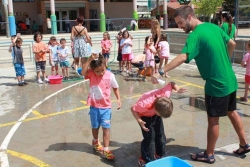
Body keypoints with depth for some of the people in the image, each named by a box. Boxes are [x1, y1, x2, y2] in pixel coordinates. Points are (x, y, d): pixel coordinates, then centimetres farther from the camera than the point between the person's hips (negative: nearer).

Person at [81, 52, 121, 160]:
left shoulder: (110, 75, -10)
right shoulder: (91, 74, -11)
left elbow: (115, 88, 4)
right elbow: (83, 72, -33)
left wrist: (118, 99, -2)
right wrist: (89, 60, -38)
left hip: (106, 107, -1)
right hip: (94, 106, 1)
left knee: (106, 128, -3)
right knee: (95, 127, 19)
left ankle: (106, 150, 6)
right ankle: (95, 142, 47)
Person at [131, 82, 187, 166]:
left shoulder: (165, 94, -35)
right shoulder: (144, 104, -45)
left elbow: (171, 84, -15)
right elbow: (133, 109, -26)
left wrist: (177, 89, -33)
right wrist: (139, 121, -38)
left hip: (155, 114, 5)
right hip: (145, 116, -5)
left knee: (160, 135, 9)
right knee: (149, 137, -9)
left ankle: (160, 155, 29)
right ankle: (145, 160, 7)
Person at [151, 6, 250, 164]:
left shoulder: (195, 35, -20)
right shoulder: (214, 27, 5)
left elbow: (182, 57, -36)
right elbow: (232, 44, 15)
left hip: (216, 84, -8)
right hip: (230, 80, 8)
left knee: (213, 119, 5)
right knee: (232, 112, 22)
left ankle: (209, 155, 20)